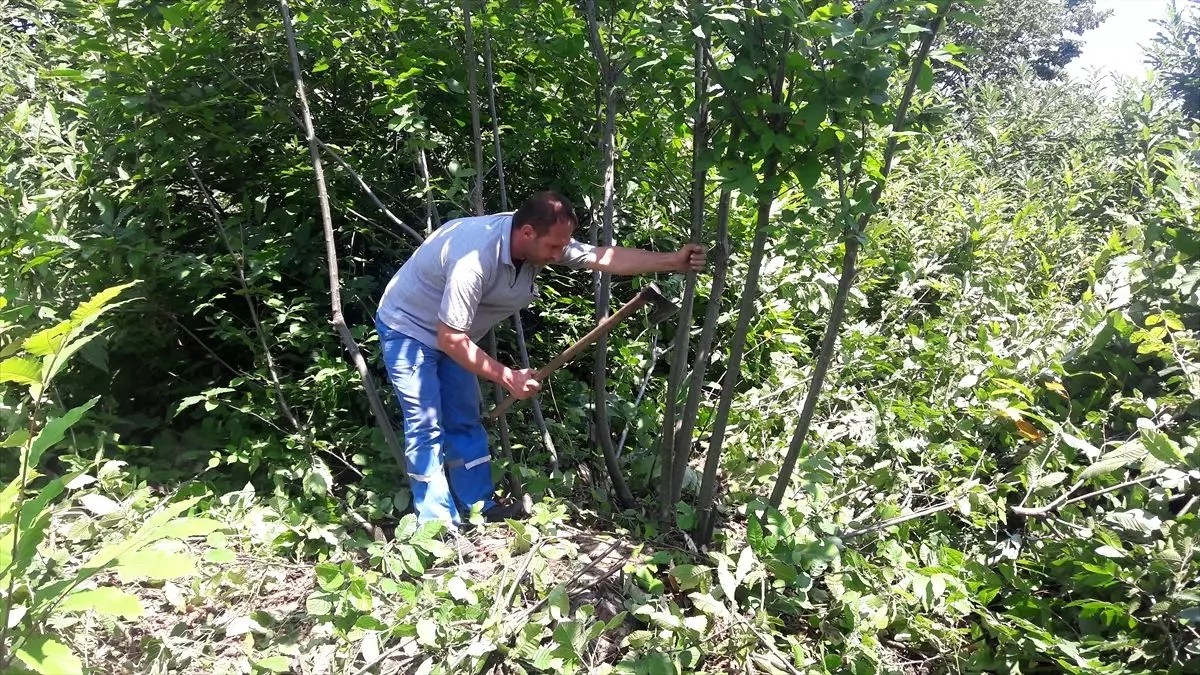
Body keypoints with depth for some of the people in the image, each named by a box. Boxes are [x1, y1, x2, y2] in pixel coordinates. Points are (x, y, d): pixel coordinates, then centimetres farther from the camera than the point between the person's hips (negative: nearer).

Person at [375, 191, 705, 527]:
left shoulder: (542, 242, -14)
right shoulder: (475, 259, -38)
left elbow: (605, 256, -14)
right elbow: (450, 340, -32)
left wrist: (674, 261, -21)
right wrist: (507, 377, -28)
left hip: (449, 334, 8)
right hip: (408, 329, -8)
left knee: (464, 421, 10)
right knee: (426, 429, -8)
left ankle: (479, 509, 19)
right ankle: (437, 526, 0)